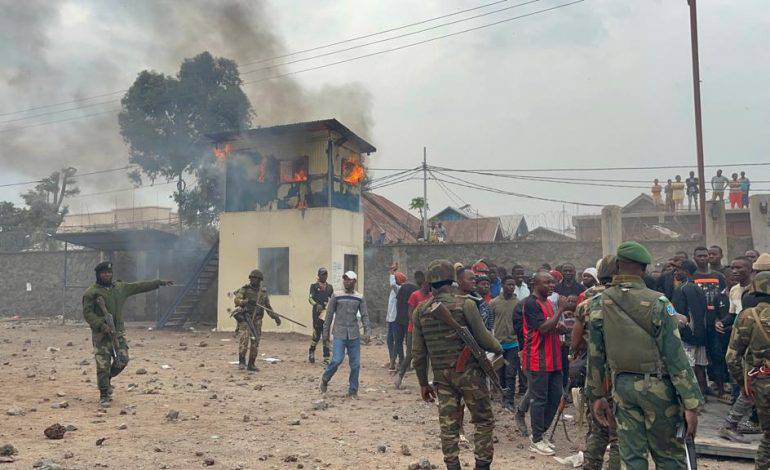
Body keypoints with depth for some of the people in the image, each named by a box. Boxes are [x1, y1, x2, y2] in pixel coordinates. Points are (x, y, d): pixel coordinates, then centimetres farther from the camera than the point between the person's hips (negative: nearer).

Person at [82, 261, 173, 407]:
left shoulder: (120, 287, 11)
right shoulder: (91, 293, -5)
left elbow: (139, 286, 14)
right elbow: (87, 313, -10)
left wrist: (160, 282, 13)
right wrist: (102, 325, -22)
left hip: (118, 332, 5)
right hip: (101, 334, -5)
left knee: (122, 360, 0)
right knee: (103, 365, -3)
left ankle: (106, 379, 29)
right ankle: (104, 395, 9)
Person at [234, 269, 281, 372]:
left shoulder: (263, 291, 8)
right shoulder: (244, 289, -3)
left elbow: (268, 306, 16)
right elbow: (237, 300, -18)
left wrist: (275, 317, 7)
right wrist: (247, 301, -36)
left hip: (256, 321, 4)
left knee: (255, 343, 5)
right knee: (244, 339, -19)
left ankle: (251, 364, 14)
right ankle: (241, 361, -9)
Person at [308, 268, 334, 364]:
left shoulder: (329, 287, 14)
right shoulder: (314, 286, 1)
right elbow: (310, 298, -8)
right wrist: (317, 305, -26)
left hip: (327, 312, 4)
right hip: (317, 312, -4)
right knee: (316, 334, -3)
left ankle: (326, 358, 5)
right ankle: (311, 352, 24)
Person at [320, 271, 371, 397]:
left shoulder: (360, 298, 7)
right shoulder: (336, 295, 2)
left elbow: (365, 316, 6)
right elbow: (329, 314, 5)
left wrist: (367, 332, -6)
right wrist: (326, 332, 3)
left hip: (354, 336, 2)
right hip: (339, 334, -2)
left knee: (355, 364, 2)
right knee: (337, 360, -12)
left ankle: (353, 391, 16)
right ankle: (325, 379, 16)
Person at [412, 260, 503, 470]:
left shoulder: (420, 311, 0)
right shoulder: (465, 304, -12)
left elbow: (418, 353, 4)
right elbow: (483, 338, -8)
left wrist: (423, 383, 14)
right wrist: (499, 348, 14)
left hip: (441, 376, 4)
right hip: (469, 373, -3)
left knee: (448, 426, 11)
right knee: (484, 421, 12)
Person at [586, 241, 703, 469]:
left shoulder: (598, 304, -2)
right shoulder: (657, 303, -13)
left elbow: (595, 355, 3)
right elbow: (675, 357, -13)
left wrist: (596, 396, 12)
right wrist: (691, 405, -8)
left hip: (622, 387, 3)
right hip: (656, 388, -3)